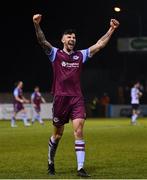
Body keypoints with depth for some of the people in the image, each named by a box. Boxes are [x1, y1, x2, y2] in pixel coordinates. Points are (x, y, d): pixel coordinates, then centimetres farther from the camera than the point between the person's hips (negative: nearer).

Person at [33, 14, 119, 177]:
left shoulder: (80, 55, 11)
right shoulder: (55, 54, 2)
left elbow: (99, 45, 13)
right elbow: (42, 41, -14)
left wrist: (111, 29, 8)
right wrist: (37, 25, -30)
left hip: (77, 99, 2)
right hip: (60, 98, -2)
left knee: (79, 131, -10)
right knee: (57, 135, 8)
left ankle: (80, 168, -11)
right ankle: (51, 163, 30)